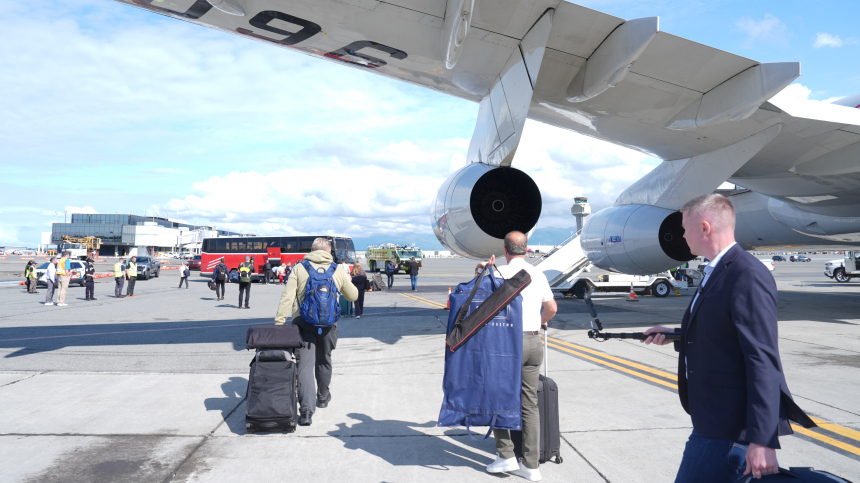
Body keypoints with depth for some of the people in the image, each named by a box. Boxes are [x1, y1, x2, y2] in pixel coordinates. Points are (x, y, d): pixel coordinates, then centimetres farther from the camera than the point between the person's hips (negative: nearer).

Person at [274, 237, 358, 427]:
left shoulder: (299, 268, 1)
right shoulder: (338, 271, 5)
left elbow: (287, 298, -7)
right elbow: (353, 296, 16)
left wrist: (279, 322, -6)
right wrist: (348, 281, 35)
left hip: (303, 323, -2)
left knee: (305, 365, -4)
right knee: (324, 361, 22)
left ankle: (306, 410, -16)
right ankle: (323, 397, 42)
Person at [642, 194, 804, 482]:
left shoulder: (748, 277, -19)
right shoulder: (717, 272, 11)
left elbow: (763, 362, -23)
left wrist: (762, 439, -24)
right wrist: (673, 336, 20)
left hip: (728, 429, -9)